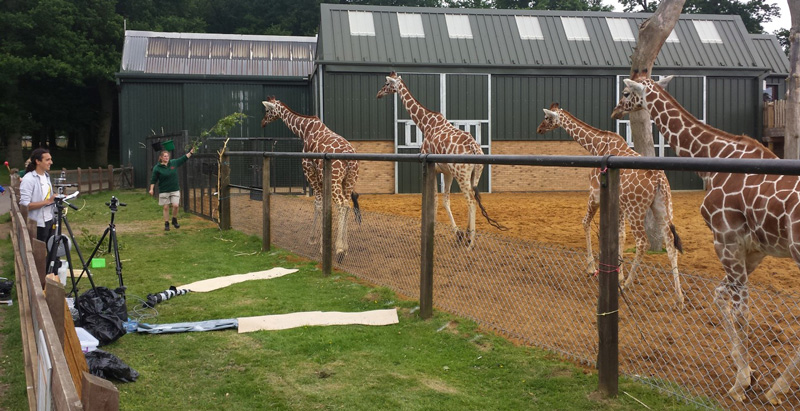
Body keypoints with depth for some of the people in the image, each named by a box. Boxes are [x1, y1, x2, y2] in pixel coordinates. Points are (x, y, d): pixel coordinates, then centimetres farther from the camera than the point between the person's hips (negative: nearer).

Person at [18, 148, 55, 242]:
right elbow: (25, 205, -22)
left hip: (50, 221, 7)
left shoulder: (46, 176, 11)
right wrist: (47, 201, -25)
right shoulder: (28, 180, -15)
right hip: (38, 225, -7)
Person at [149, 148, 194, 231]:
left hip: (175, 190, 2)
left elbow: (184, 158, 10)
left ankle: (174, 220, 17)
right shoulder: (157, 168, -8)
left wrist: (191, 152, 5)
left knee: (175, 205, -7)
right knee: (166, 207, 3)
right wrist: (151, 189, -10)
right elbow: (153, 180, -4)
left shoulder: (174, 163, 1)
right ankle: (166, 224, 14)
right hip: (164, 191, -2)